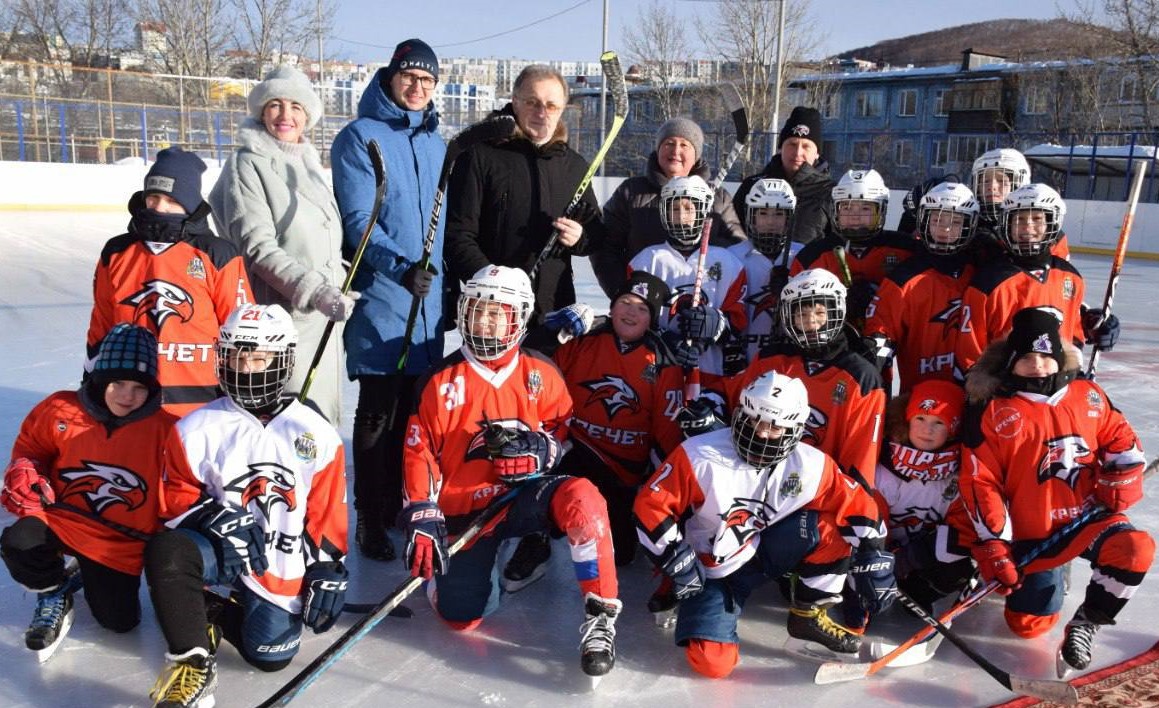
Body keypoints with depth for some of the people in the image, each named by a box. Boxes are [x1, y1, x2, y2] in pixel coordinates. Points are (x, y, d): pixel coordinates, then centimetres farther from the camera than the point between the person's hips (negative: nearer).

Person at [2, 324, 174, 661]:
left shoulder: (163, 429, -13)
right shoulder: (61, 411, -8)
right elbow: (29, 445, 13)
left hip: (121, 542, -1)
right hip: (60, 517, 1)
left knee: (120, 619, -3)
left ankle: (90, 577, 32)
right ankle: (55, 591, 4)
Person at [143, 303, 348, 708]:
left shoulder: (315, 434, -3)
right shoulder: (197, 429, -2)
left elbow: (327, 514, 1)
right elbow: (176, 498, 2)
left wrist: (328, 574, -2)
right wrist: (218, 518, -18)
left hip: (281, 568, 0)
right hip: (218, 549, 0)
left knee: (271, 655, -13)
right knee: (165, 552, -31)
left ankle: (215, 615, 19)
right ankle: (193, 661, -15)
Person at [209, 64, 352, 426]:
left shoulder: (310, 162, 17)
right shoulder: (247, 164, -6)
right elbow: (258, 249, -15)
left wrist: (337, 292, 17)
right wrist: (315, 292, -22)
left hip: (323, 316, 8)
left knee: (318, 419, 13)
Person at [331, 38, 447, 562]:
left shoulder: (435, 144, 15)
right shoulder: (359, 137, -4)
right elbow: (358, 219, -13)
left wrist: (449, 288, 17)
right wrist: (399, 266, -27)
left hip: (428, 302, 6)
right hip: (380, 301, -6)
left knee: (415, 410, 14)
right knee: (379, 414, 1)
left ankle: (405, 506, 29)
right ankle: (371, 518, 14)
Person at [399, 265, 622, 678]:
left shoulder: (540, 373, 0)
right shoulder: (442, 380, -1)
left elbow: (566, 431, 4)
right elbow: (419, 452, -1)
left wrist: (538, 447, -19)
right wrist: (422, 519, -8)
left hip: (525, 495, -1)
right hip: (463, 509, 1)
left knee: (581, 499, -34)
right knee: (461, 616, -7)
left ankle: (600, 615, -22)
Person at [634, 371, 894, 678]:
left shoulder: (810, 465, -13)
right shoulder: (700, 456, -21)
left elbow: (855, 504, -6)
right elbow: (651, 505, -18)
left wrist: (872, 561, -14)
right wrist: (676, 559, -20)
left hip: (768, 551, 3)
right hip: (712, 571, -2)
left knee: (830, 529, -23)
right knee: (713, 662, -19)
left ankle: (810, 613, -1)